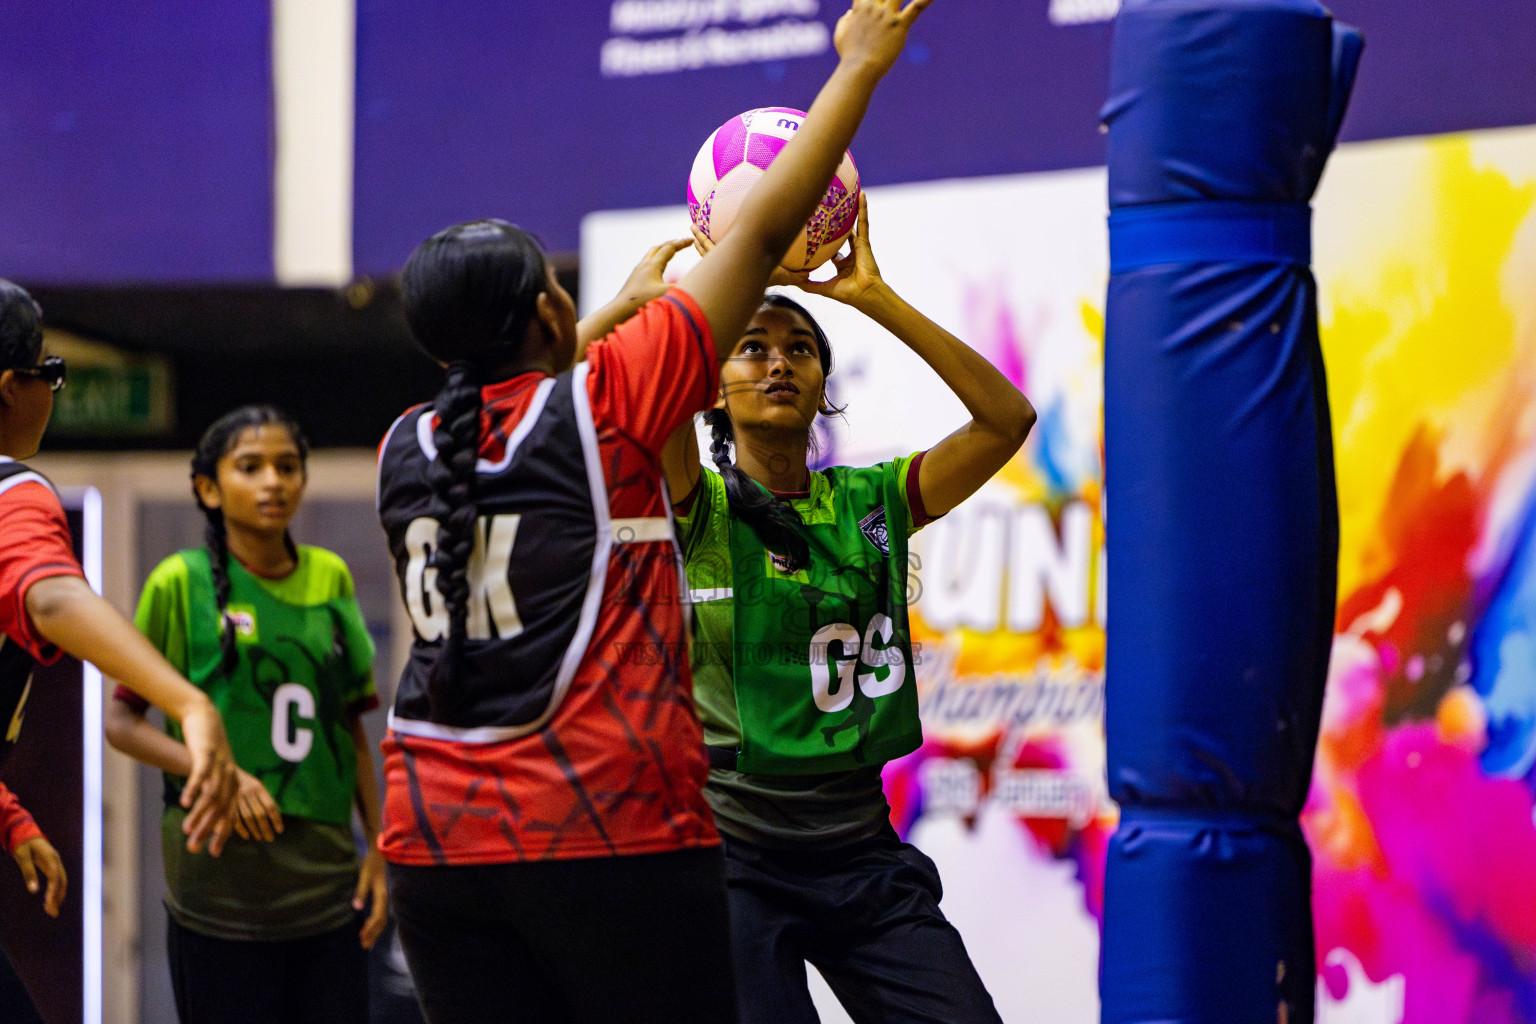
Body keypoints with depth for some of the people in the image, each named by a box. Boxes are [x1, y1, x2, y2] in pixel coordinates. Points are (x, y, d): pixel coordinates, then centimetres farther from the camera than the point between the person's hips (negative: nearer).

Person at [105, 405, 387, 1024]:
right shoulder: (181, 582, -2)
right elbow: (120, 721, -1)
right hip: (221, 877, -4)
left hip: (327, 882, 4)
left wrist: (379, 846, 8)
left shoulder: (330, 578, 9)